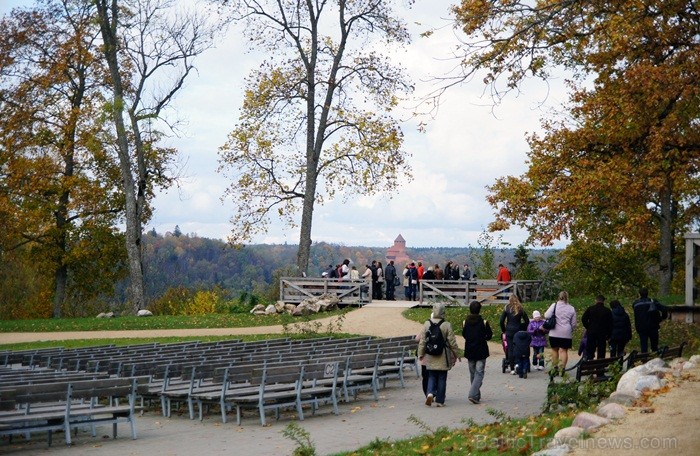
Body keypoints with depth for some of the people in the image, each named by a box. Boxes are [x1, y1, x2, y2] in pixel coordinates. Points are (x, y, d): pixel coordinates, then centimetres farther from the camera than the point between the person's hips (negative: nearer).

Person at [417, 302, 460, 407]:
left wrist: (420, 353, 13)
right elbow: (452, 342, -5)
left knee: (432, 376, 12)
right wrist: (456, 354, 8)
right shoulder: (447, 325, -11)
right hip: (443, 357, -2)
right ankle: (440, 401, 9)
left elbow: (422, 340, 2)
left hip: (430, 356, 2)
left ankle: (430, 393, -12)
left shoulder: (427, 324, -3)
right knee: (442, 378, 6)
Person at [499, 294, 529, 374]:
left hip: (509, 331, -1)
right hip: (518, 331, 1)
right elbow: (527, 321, 4)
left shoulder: (506, 308, -1)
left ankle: (512, 369, 3)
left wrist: (503, 330, 9)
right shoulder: (520, 309, 3)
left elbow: (501, 321, -3)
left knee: (510, 349, 2)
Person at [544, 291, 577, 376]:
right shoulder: (571, 308, 6)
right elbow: (573, 324, 10)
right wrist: (571, 330, 27)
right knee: (564, 350, 2)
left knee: (554, 350, 11)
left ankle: (554, 368, 16)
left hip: (554, 332, 0)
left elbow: (546, 316, -11)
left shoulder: (554, 305, -2)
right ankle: (562, 368, -5)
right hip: (566, 334, 1)